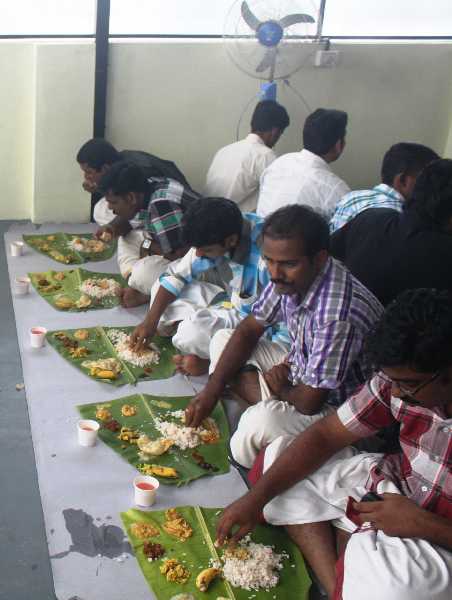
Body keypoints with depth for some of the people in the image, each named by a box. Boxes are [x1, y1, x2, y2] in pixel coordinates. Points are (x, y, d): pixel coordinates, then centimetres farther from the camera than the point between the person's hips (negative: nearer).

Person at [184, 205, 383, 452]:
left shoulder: (337, 314, -36)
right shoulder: (288, 279, -11)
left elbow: (310, 402, -29)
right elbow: (248, 330, 3)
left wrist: (281, 388, -6)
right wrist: (212, 390, -5)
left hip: (337, 406, -8)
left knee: (263, 422, -36)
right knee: (222, 341, 5)